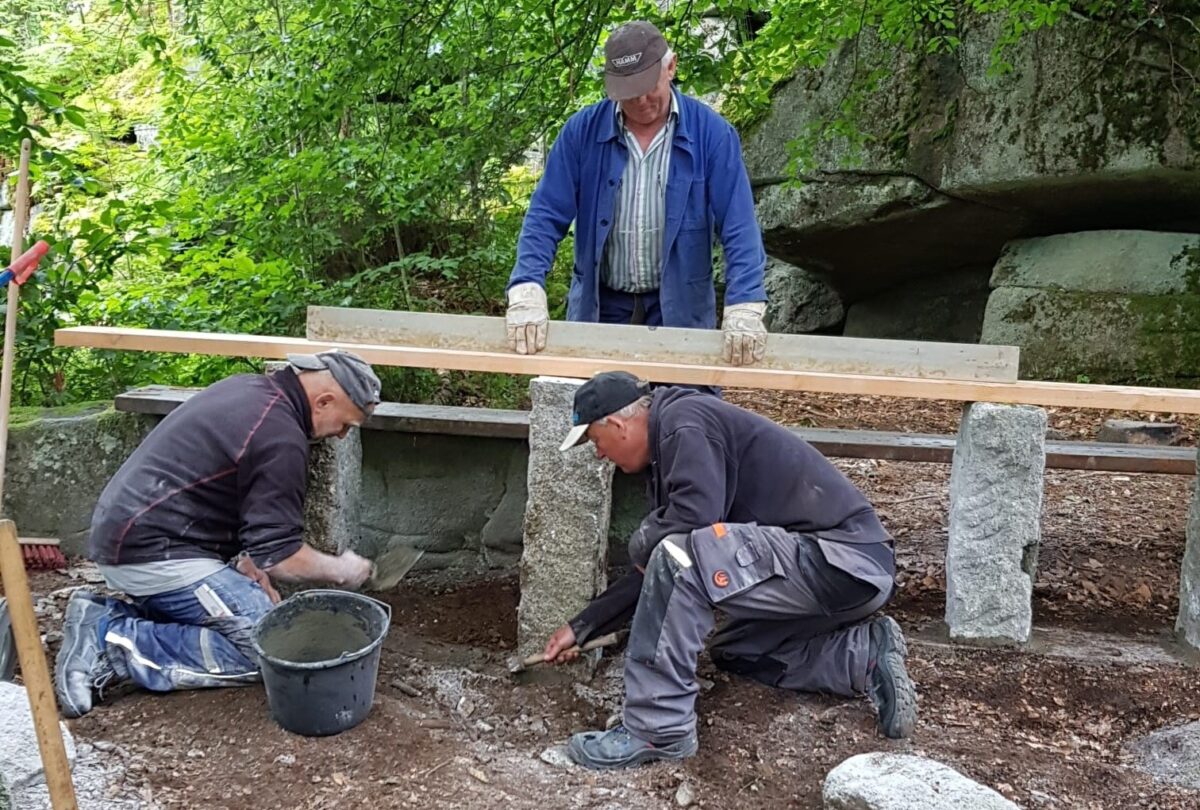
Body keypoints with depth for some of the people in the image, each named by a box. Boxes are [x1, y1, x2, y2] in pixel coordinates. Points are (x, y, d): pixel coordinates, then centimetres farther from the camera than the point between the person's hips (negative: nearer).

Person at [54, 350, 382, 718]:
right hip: (154, 554, -10)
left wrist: (249, 567, 7)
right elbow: (278, 556, -17)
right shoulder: (281, 437, -19)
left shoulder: (248, 388, 10)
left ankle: (108, 617, 6)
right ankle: (109, 644, -11)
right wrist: (341, 570, 1)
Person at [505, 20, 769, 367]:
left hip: (680, 308, -1)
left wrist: (744, 307, -25)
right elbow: (546, 215, -7)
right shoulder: (582, 130, -5)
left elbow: (738, 227, -12)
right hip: (599, 305, 2)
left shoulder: (711, 133, -8)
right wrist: (527, 290, -22)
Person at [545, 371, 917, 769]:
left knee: (679, 554, -22)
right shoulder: (672, 446, 17)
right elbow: (657, 574, 22)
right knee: (734, 652, 26)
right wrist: (581, 626, 25)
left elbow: (696, 516, -28)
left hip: (844, 562, -11)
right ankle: (867, 655, 13)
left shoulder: (684, 419, -11)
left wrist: (642, 541, -6)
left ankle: (655, 729, -13)